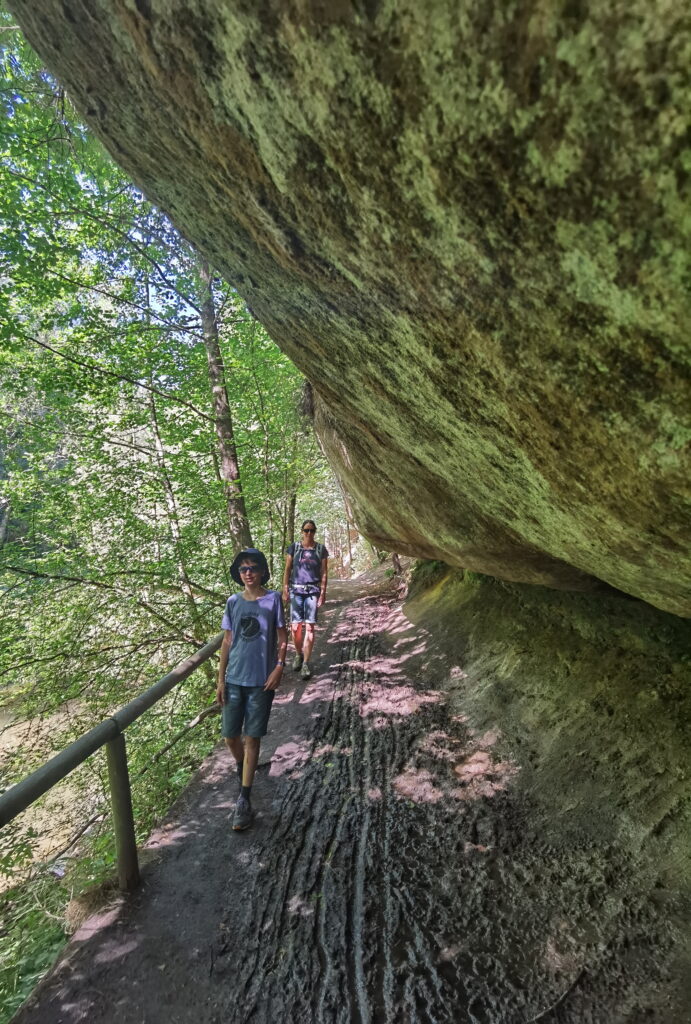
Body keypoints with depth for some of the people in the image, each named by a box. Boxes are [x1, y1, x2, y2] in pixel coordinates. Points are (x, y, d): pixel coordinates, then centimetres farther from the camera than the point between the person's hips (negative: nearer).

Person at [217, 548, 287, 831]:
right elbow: (227, 642, 6)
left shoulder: (273, 599, -5)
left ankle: (244, 800, 15)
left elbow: (282, 638, -1)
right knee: (230, 736, 10)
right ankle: (242, 768, 43)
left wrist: (279, 668, -13)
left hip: (261, 681, -3)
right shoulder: (233, 602, 2)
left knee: (252, 738, 3)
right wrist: (220, 679, 4)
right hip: (234, 679, 3)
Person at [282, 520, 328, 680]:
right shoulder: (293, 548, 3)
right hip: (296, 590, 0)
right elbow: (287, 570, 5)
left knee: (309, 627, -5)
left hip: (313, 591, 0)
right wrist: (285, 589, -2)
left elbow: (324, 573, 5)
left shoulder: (321, 549, 4)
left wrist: (323, 593, -2)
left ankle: (306, 664, 2)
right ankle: (298, 654, 24)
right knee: (295, 626, -2)